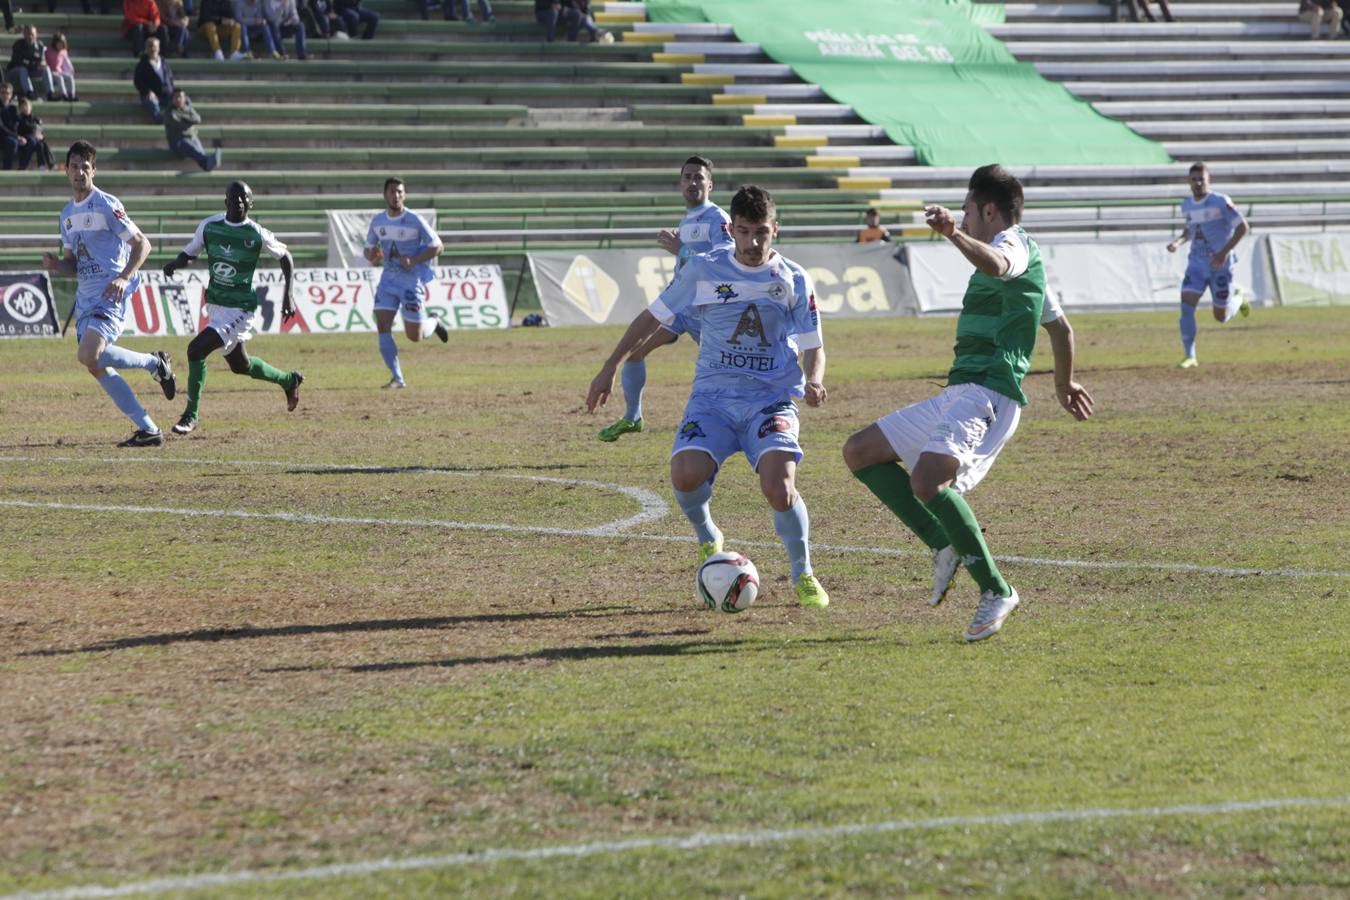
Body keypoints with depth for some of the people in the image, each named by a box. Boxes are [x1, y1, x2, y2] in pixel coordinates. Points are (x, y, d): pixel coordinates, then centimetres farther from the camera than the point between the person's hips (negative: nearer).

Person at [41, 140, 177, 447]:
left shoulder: (107, 206, -8)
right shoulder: (68, 213, 16)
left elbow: (142, 244, -10)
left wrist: (124, 277, -23)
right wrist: (55, 265, -1)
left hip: (110, 296, -8)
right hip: (85, 297, 8)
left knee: (88, 355, -25)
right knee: (96, 367, 2)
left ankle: (154, 362, -1)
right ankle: (148, 430, 8)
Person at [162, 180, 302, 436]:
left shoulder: (257, 235, -14)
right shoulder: (209, 225, -2)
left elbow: (285, 257, 1)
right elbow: (189, 253, 9)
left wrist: (287, 295, -4)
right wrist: (175, 264, -14)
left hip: (240, 309, -7)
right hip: (215, 306, 7)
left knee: (196, 349, -23)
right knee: (240, 365, 22)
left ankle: (191, 416, -11)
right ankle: (289, 380, 49)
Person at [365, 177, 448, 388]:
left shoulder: (415, 220, -10)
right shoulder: (378, 220, 4)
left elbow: (438, 246, -8)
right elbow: (369, 248, 16)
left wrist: (413, 261, -20)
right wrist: (373, 258, -8)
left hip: (412, 279, -4)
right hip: (388, 277, 4)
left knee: (415, 336, 0)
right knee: (382, 327, -11)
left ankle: (433, 323, 36)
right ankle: (397, 378, -4)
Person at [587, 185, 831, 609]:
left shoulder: (794, 280, 2)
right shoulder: (702, 271, 1)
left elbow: (813, 347, 8)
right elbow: (654, 316, 12)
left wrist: (814, 380, -15)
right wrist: (610, 368, 10)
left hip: (771, 399, -1)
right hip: (713, 395, 1)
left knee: (779, 487, -25)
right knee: (685, 476, -25)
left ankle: (803, 575, 1)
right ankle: (708, 539, 11)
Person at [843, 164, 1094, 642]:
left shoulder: (1016, 243, -5)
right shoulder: (1020, 262, 26)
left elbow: (995, 264, -32)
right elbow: (1059, 325, 38)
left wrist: (954, 234, -50)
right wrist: (1064, 383, 51)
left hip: (988, 395, -11)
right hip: (957, 393, 11)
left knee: (927, 481, -31)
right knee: (859, 452, 10)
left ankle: (995, 590, -19)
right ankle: (946, 547, 5)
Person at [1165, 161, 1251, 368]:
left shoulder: (1220, 202, -13)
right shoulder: (1187, 205, 7)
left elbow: (1243, 227, -13)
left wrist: (1225, 252, -21)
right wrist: (1178, 242, 3)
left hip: (1220, 265, -4)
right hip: (1197, 263, 5)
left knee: (1221, 317, 5)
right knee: (1186, 306, -15)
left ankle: (1239, 300, 40)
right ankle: (1190, 356, -9)